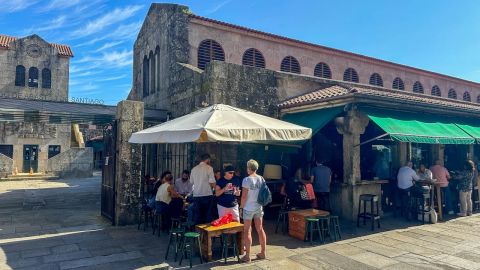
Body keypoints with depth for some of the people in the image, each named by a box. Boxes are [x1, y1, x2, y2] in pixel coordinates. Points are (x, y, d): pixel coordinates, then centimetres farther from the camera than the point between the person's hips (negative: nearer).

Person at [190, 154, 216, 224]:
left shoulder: (194, 169, 8)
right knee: (207, 214, 4)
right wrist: (214, 187, 6)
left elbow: (191, 182, 14)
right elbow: (212, 182, -13)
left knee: (198, 214, 11)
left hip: (196, 195, 5)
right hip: (207, 194, -4)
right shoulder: (209, 168, -7)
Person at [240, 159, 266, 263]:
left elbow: (244, 196, -16)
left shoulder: (246, 180, -16)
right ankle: (263, 252, 23)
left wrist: (241, 208, -6)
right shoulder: (261, 179, 2)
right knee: (260, 229, 14)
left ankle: (247, 256, 8)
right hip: (259, 207, 6)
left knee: (247, 231, 3)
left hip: (248, 208, -6)